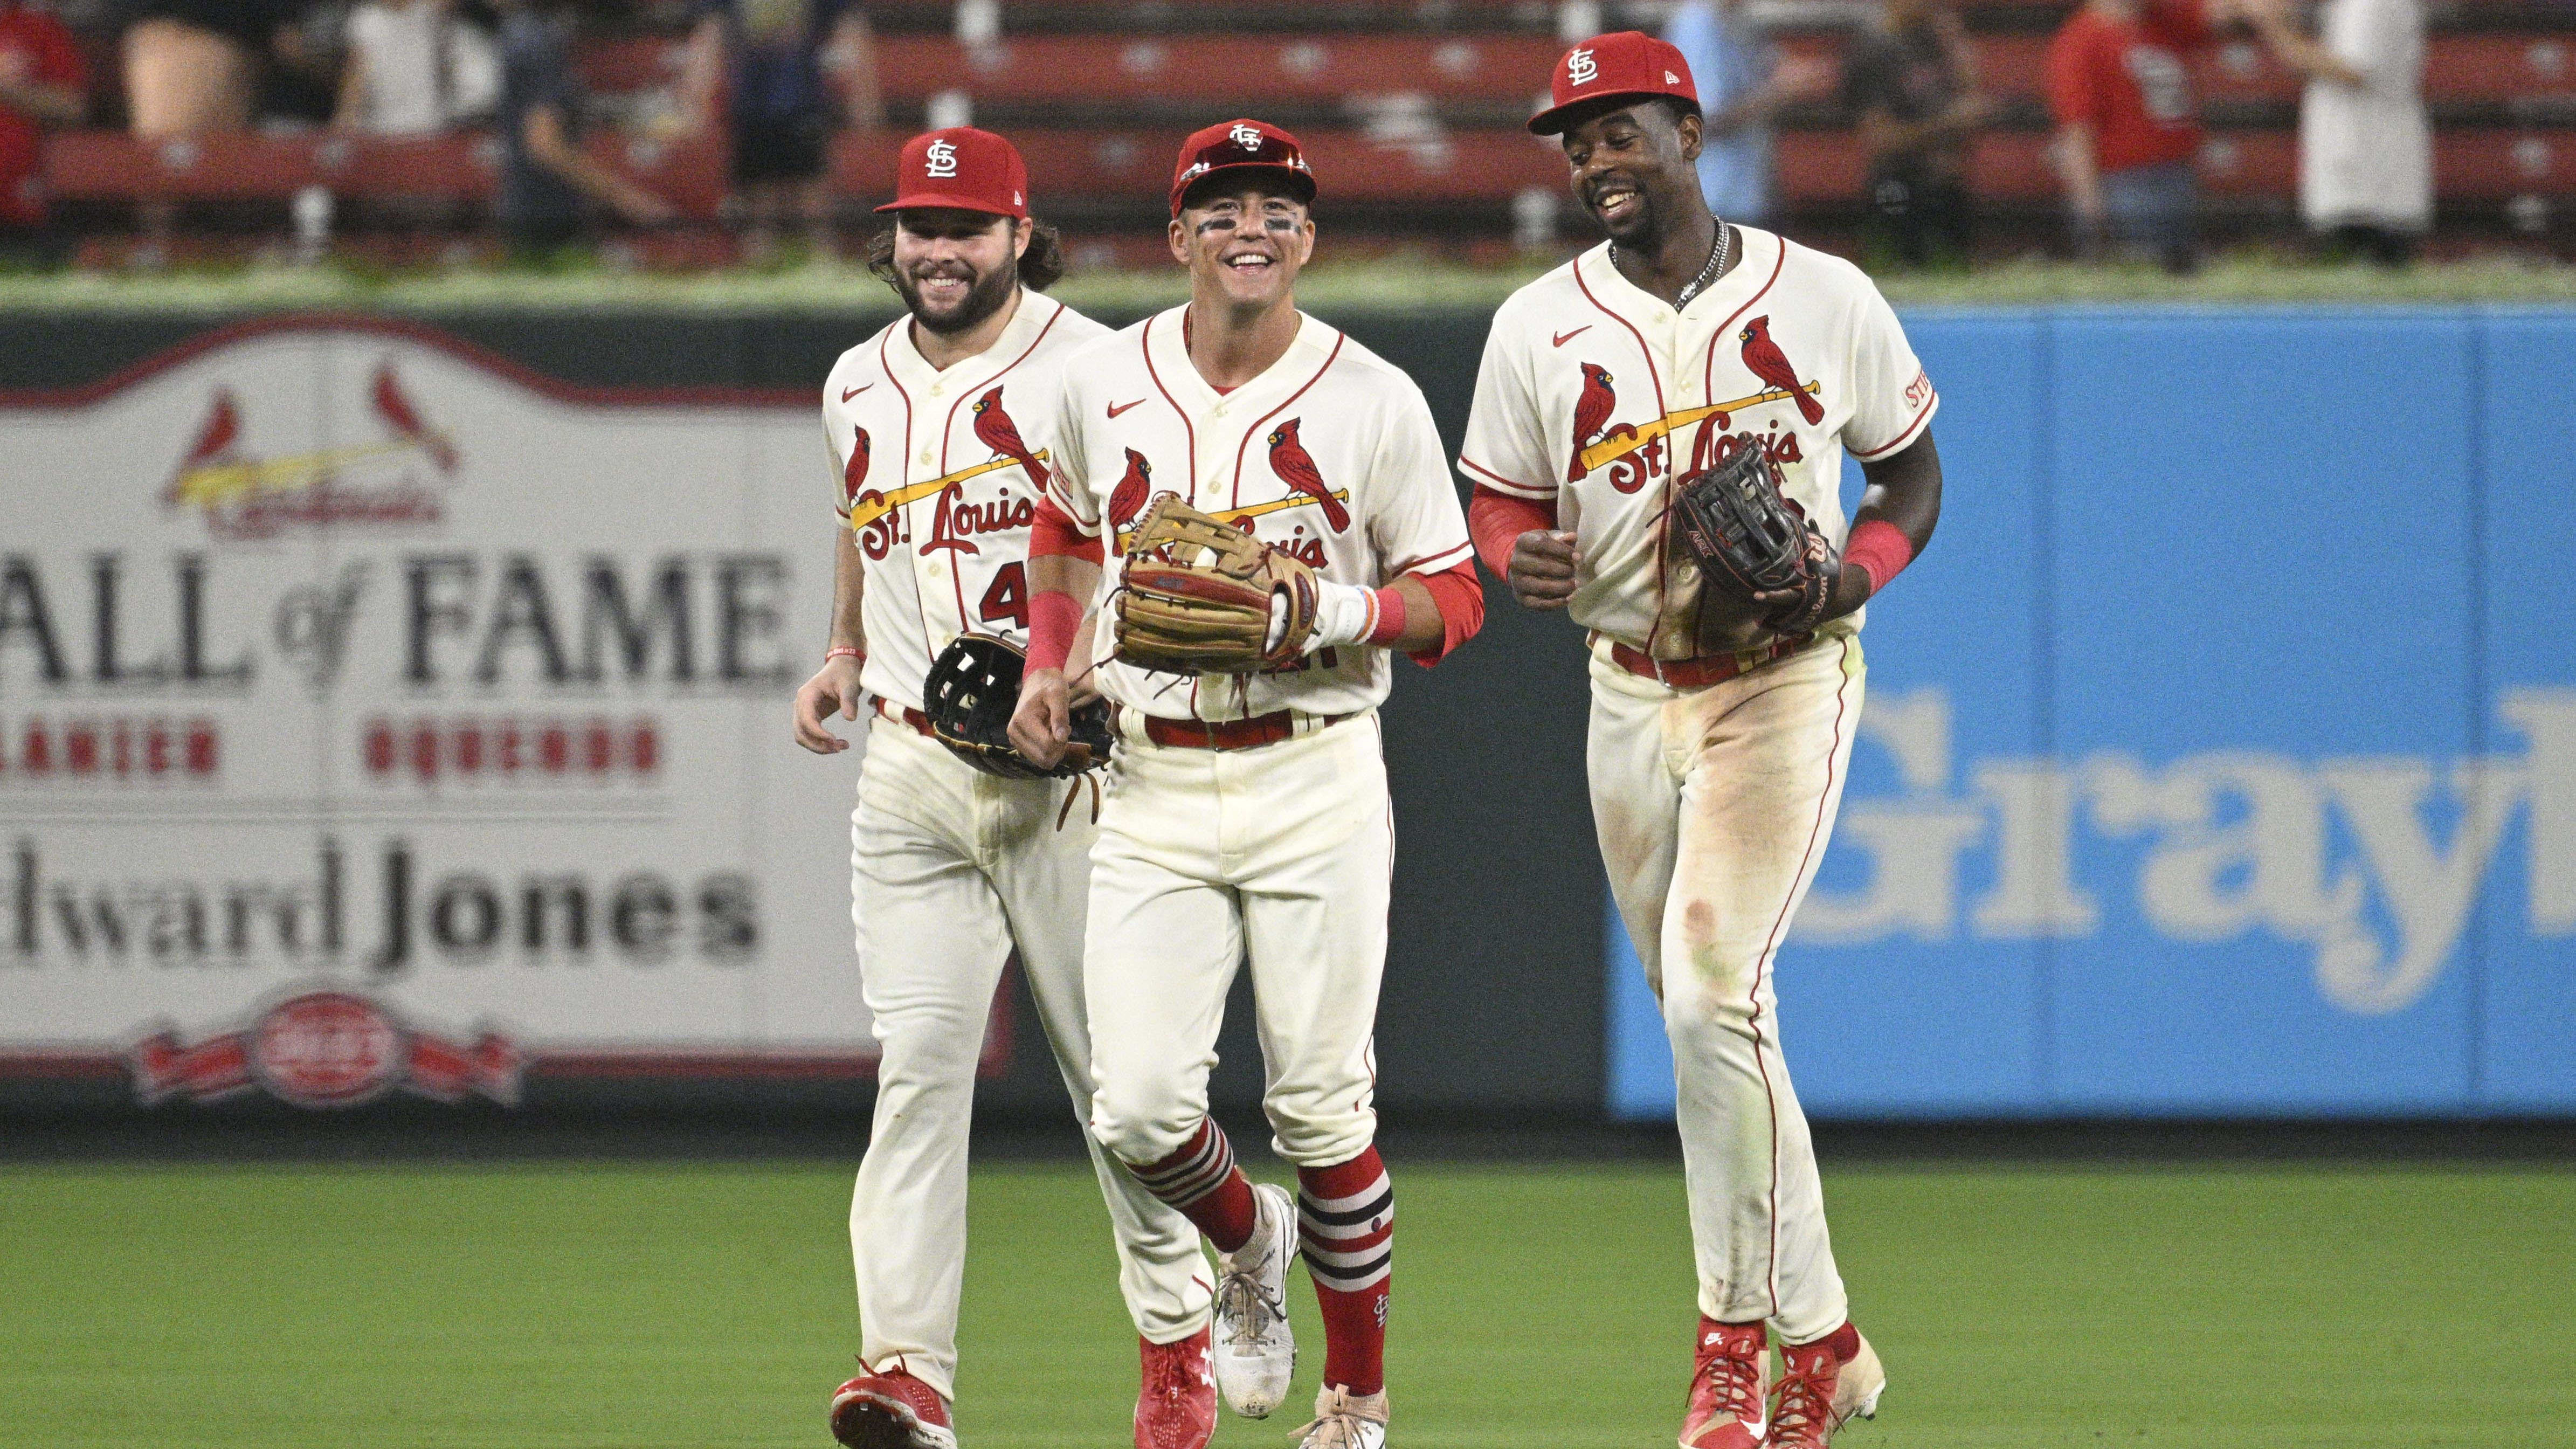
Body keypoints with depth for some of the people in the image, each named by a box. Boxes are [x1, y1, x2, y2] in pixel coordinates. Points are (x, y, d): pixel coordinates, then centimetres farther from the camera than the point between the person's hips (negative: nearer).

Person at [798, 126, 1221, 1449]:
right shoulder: (859, 385, 12)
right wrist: (844, 656, 17)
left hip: (1067, 768, -4)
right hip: (911, 775, 4)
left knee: (1118, 1064, 2)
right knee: (918, 1058, -9)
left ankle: (1177, 1342, 19)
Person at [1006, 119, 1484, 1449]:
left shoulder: (1373, 401, -3)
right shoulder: (1103, 386, 5)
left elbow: (1451, 600, 1)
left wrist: (1348, 612, -18)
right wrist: (1047, 666, 10)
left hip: (1314, 781, -2)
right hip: (1151, 790, 2)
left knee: (1321, 1107, -1)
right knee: (1140, 1109, -8)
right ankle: (1248, 1241, 26)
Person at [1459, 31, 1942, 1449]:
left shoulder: (1826, 299, -3)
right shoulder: (1539, 325, 1)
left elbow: (1911, 475, 6)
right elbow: (1497, 506, 6)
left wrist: (1856, 572, -14)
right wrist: (1520, 559, -18)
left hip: (1786, 687, -4)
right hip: (1630, 694, 4)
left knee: (1713, 990, -19)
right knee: (1704, 1017, 9)